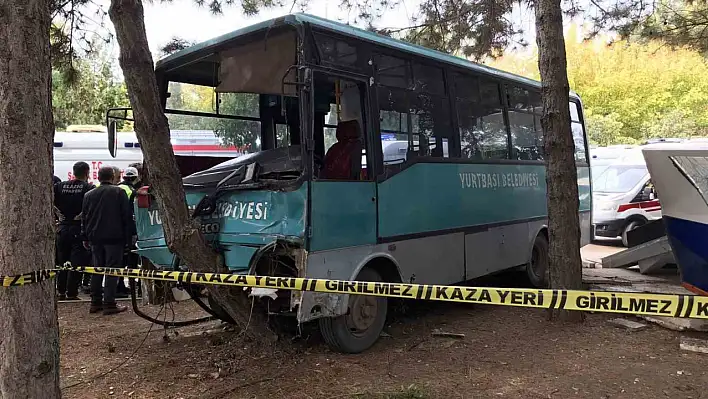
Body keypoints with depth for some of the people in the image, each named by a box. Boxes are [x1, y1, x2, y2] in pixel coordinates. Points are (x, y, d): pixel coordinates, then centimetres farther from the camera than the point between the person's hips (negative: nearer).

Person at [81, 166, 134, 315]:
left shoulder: (89, 195, 10)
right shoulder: (119, 192, -3)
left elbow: (84, 218, 14)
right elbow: (127, 216, -5)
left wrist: (86, 238, 19)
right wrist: (128, 238, 0)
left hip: (95, 237, 5)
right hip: (114, 237, -5)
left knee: (97, 269, 13)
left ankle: (95, 302, 16)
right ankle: (109, 304, -5)